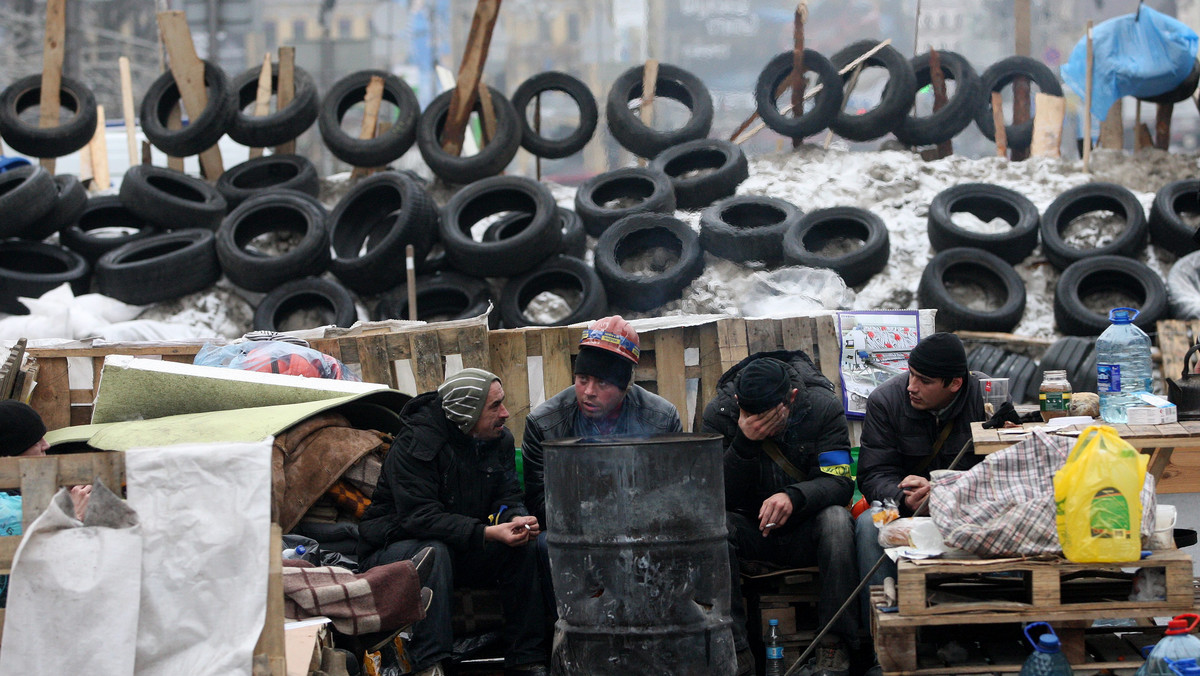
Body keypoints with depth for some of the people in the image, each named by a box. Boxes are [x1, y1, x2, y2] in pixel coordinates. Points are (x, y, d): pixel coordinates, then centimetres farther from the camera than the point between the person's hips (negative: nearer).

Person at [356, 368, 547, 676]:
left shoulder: (498, 439, 0)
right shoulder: (413, 445, -23)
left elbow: (507, 497, 0)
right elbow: (419, 516, -30)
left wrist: (516, 518, -28)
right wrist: (486, 533, -39)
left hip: (463, 548, 6)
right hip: (395, 545, -6)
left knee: (522, 549, -17)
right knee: (434, 553, -38)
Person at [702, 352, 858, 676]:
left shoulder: (824, 407, -13)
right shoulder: (719, 413, -12)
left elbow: (840, 482, -18)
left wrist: (793, 496, -39)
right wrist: (745, 442, -31)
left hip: (804, 527, -1)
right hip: (751, 530, 1)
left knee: (836, 520, -34)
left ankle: (834, 647, -27)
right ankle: (733, 648, -30)